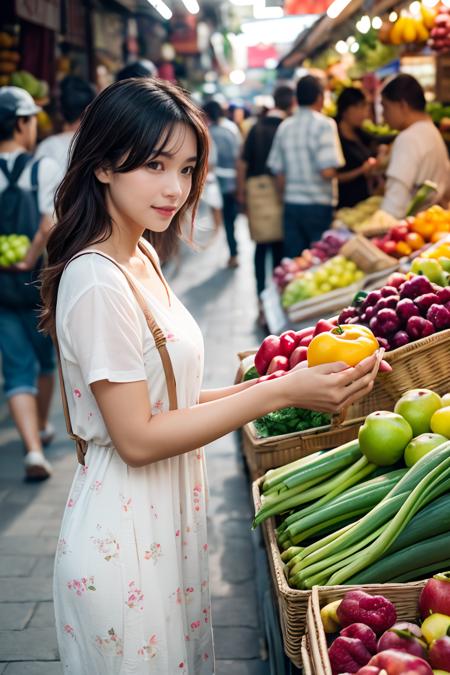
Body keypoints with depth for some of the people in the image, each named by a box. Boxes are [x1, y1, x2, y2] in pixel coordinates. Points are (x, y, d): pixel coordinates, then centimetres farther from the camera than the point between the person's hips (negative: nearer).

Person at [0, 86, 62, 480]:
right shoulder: (44, 169, -11)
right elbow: (50, 227, -22)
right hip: (41, 284, -1)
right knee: (45, 359, 21)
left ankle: (33, 448, -5)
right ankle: (42, 428, 40)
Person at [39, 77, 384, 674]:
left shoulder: (141, 257, 7)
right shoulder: (95, 282, -22)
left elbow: (160, 398, 7)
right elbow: (137, 438, -22)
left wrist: (274, 384, -1)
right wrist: (281, 392, -22)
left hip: (166, 521, 9)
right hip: (124, 535, -9)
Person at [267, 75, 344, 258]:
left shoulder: (284, 126, 6)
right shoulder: (324, 124, -10)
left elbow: (278, 172, 8)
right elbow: (327, 171, -20)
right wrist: (334, 172, 2)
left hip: (291, 204, 5)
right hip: (319, 205, -5)